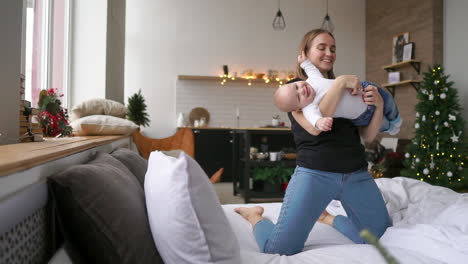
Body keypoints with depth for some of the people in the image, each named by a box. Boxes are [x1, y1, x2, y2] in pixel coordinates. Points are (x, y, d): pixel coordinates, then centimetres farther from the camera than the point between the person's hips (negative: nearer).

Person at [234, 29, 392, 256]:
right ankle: (254, 216, 22)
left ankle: (327, 217, 28)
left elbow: (368, 136, 11)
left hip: (357, 174, 6)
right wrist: (340, 84, -15)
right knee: (279, 249, -11)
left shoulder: (348, 89, 17)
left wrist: (379, 105, -6)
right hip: (315, 173, -5)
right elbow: (314, 127, -17)